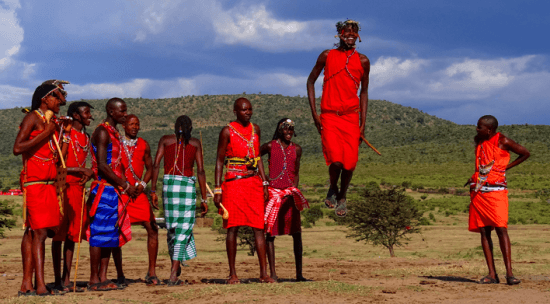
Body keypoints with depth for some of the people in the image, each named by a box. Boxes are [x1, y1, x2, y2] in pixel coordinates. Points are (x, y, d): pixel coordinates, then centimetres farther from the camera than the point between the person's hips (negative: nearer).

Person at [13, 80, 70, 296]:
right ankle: (40, 285, -17)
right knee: (39, 231, -13)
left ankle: (27, 284, 7)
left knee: (32, 232, 7)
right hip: (34, 182, -9)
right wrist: (45, 134, -16)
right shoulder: (33, 118, -5)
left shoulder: (52, 122, 21)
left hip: (48, 183, 9)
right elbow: (18, 148, -17)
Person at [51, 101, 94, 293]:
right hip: (63, 187, -7)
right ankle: (58, 280, -2)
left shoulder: (86, 138, 16)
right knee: (59, 234, -4)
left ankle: (67, 279, 10)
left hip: (78, 189, 8)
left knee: (72, 234, 7)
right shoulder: (65, 135, -8)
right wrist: (82, 170, -16)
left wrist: (89, 173, 2)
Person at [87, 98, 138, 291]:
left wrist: (126, 185, 12)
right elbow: (102, 166, -19)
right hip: (104, 188, -10)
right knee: (99, 234, -7)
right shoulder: (102, 132, -12)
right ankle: (94, 280, -4)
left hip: (114, 190, 10)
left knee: (111, 234, 9)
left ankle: (103, 278, 11)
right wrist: (126, 185, -16)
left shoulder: (113, 133, 18)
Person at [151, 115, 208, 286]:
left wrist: (153, 190, 1)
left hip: (169, 184, 2)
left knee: (172, 227, 14)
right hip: (188, 184, -2)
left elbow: (156, 165, -1)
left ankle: (176, 267, 21)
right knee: (184, 228, -1)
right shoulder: (195, 143, 8)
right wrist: (204, 199, 4)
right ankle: (174, 275, -10)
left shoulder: (165, 140, 10)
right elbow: (200, 171, 2)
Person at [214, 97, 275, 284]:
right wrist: (218, 190, -7)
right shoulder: (227, 132, -2)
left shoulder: (255, 129, 13)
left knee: (259, 227, -1)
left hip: (254, 183, 4)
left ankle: (263, 273, -2)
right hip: (233, 184, -4)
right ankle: (232, 274, 4)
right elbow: (219, 161, -1)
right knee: (233, 228, -2)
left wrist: (265, 183, 12)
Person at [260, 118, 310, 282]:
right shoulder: (270, 146, 0)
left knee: (296, 234, 0)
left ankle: (299, 273, 4)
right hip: (273, 192, -3)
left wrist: (294, 188, 1)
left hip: (290, 193, 3)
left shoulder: (296, 149, 11)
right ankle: (272, 273, 0)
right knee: (270, 233, -3)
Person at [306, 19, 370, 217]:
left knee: (350, 163, -4)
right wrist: (314, 114, 1)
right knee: (336, 160, -17)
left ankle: (342, 197, 24)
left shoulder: (363, 61, 6)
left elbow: (364, 92, 13)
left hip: (351, 118, 2)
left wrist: (363, 124, 6)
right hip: (329, 117, -2)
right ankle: (332, 189, 15)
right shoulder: (327, 56, 2)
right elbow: (311, 81, 10)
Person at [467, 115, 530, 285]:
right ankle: (492, 274, 2)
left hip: (496, 190, -6)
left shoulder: (503, 142, -6)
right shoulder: (478, 141, 12)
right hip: (478, 191, 6)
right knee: (484, 231, 1)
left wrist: (507, 167, 4)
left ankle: (509, 273, -13)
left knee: (501, 229, -14)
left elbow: (525, 153, 5)